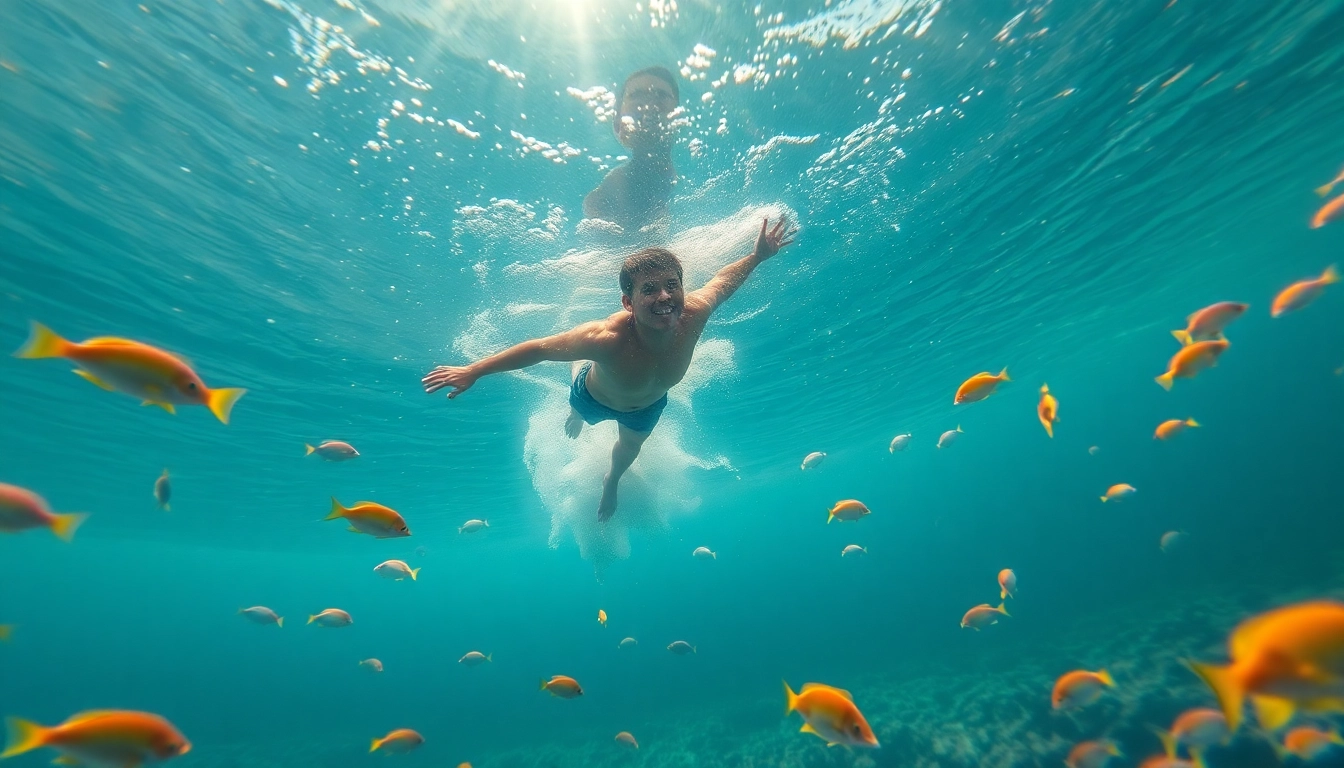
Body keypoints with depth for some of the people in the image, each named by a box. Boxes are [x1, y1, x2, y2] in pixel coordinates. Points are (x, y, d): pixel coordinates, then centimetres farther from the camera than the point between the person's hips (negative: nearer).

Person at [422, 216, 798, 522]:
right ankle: (576, 415, 79)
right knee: (582, 411, 37)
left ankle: (611, 481, 73)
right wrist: (472, 371, -33)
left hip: (650, 403, 4)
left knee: (631, 446, 36)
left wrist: (759, 255, -11)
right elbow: (539, 347, -38)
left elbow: (722, 279, -19)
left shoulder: (694, 313, -41)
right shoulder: (607, 338, -51)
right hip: (596, 398, -3)